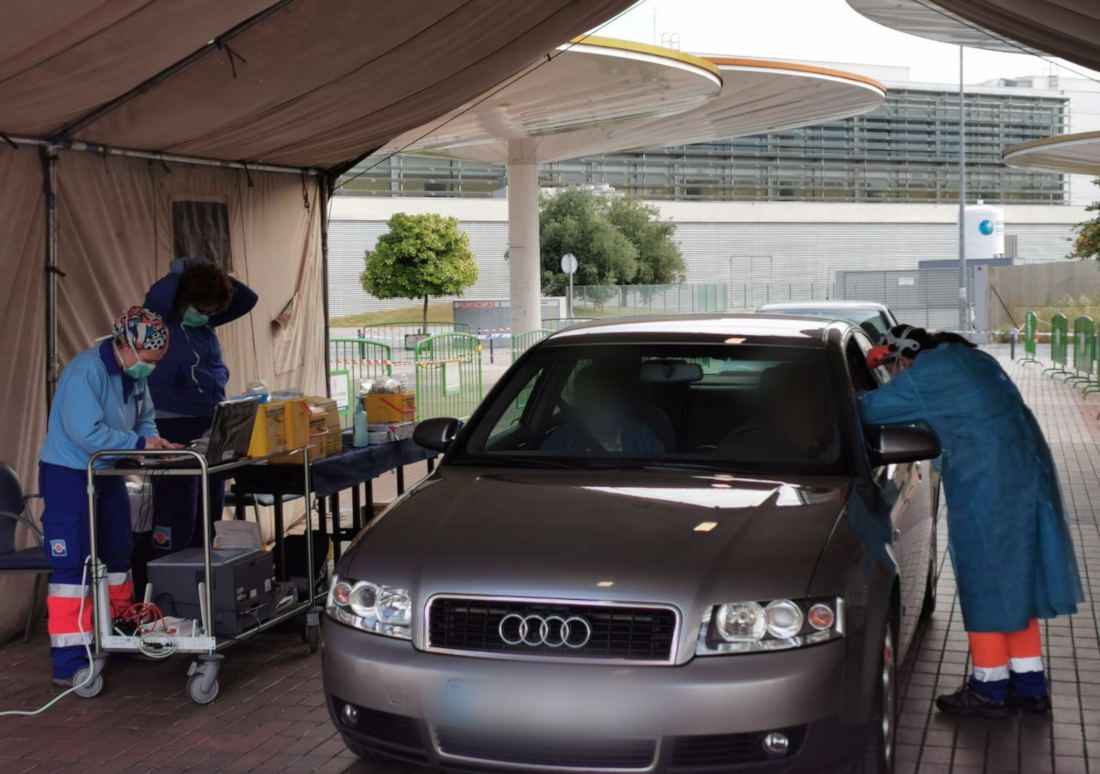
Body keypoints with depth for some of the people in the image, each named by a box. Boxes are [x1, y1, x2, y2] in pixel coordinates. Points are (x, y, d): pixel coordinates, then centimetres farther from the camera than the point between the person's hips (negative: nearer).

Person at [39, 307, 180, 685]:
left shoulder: (135, 374, 1)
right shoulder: (85, 371, -25)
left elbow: (144, 418, 10)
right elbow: (87, 433, -31)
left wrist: (155, 439, -11)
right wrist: (140, 443, -25)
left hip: (108, 474, 9)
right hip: (68, 475, -9)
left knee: (117, 557, 16)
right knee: (74, 565, -10)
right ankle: (70, 661, -7)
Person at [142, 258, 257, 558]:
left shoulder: (204, 321, 9)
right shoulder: (160, 320, -10)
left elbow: (248, 299, 15)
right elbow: (157, 297, -32)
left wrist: (212, 276, 3)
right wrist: (180, 272, -13)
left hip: (211, 424, 8)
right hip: (174, 426, -8)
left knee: (211, 509, 13)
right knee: (178, 511, -8)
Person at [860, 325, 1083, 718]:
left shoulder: (926, 373, -8)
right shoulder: (971, 358, 17)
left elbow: (872, 408, -5)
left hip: (987, 486, -9)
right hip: (1027, 475, 9)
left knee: (986, 585, 1)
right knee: (1015, 579, 15)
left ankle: (990, 689, 10)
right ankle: (1029, 685, 21)